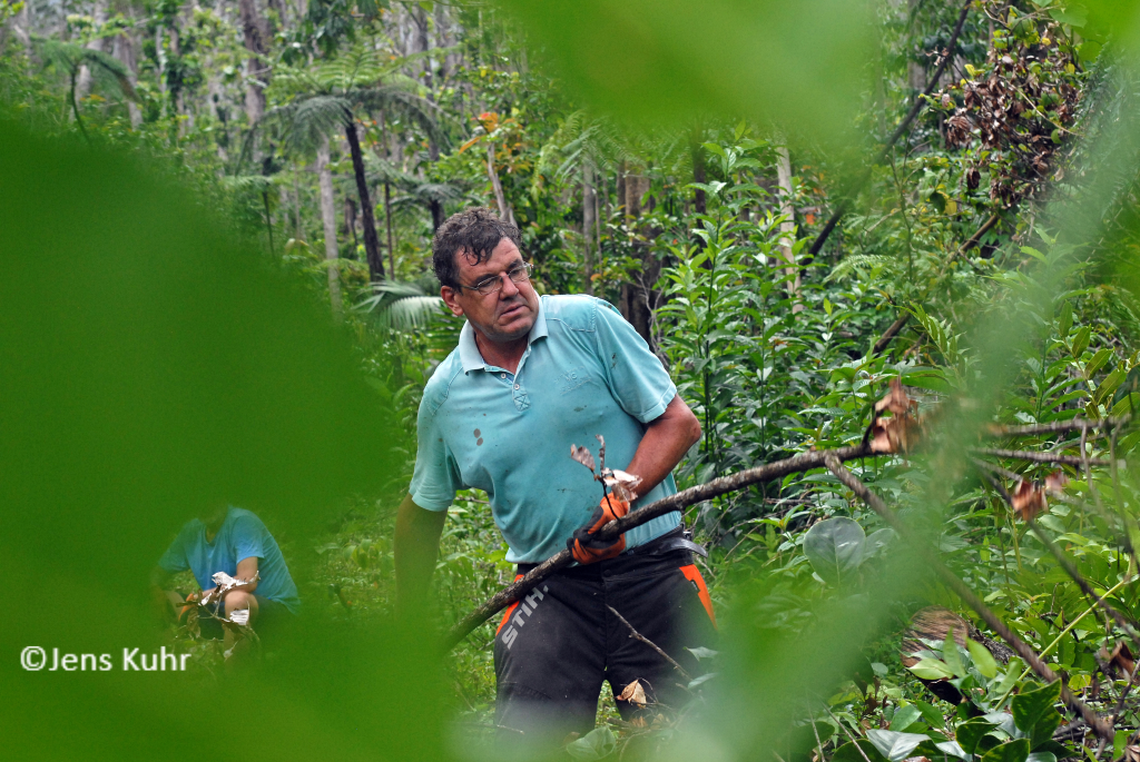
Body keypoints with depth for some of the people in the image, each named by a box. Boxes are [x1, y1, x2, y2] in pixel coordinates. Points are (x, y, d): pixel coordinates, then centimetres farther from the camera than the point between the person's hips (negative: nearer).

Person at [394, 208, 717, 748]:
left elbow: (678, 422, -3)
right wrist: (404, 629, 21)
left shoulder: (589, 323, -4)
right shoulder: (445, 394, 4)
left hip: (651, 566, -1)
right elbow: (422, 511, 19)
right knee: (521, 739, -16)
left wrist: (619, 500, -18)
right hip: (552, 590, 1)